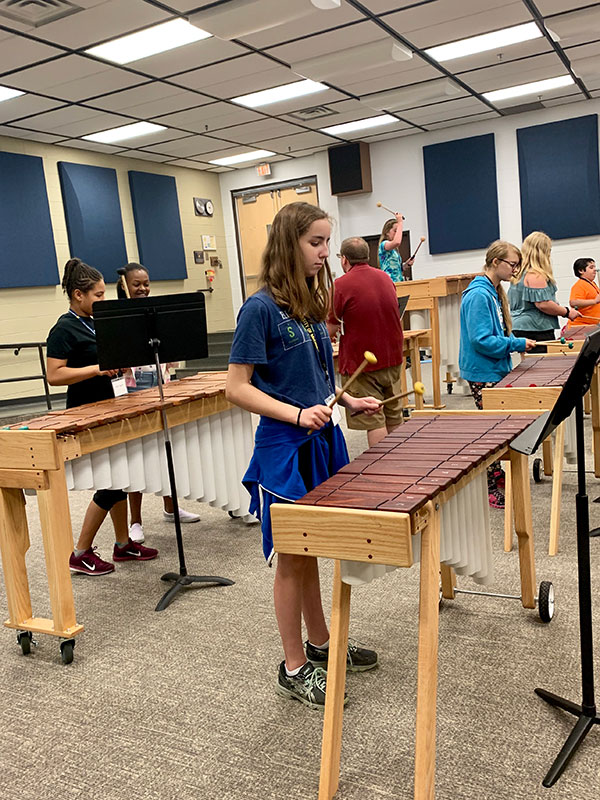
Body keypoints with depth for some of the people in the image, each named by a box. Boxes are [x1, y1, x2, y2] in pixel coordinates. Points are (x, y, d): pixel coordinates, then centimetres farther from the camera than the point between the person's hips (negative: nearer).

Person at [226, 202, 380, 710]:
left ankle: (320, 644, 38)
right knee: (292, 559, 6)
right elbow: (238, 387, -16)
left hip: (322, 441, 8)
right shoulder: (261, 308, -15)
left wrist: (349, 401, 4)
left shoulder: (311, 303, 8)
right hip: (284, 450, -7)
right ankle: (295, 669, 23)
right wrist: (296, 414, -26)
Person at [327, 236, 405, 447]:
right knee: (394, 417, 16)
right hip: (392, 359, 7)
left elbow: (329, 331, -12)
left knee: (373, 421, -2)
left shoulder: (341, 285, -15)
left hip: (361, 364, -7)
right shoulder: (385, 278, 7)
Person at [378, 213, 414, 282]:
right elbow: (397, 242, -29)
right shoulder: (384, 245, -6)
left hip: (399, 283, 8)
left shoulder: (395, 250, 20)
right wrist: (400, 222, -19)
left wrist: (407, 265, 5)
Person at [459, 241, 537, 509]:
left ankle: (496, 474, 31)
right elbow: (481, 340, -24)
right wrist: (517, 344, -20)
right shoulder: (478, 295, -20)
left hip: (494, 371, 10)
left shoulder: (494, 292, 11)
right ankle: (489, 489, 5)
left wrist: (516, 342, 5)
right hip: (483, 374, -10)